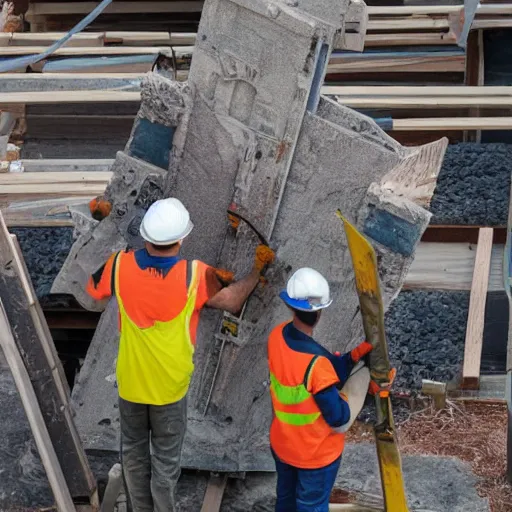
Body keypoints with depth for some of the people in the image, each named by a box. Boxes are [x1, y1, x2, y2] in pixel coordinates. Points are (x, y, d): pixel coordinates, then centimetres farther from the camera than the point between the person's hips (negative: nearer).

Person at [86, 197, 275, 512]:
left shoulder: (120, 265, -17)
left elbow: (93, 291, 2)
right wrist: (257, 271, 4)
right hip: (169, 385, -2)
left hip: (130, 382, 3)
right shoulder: (195, 275, -24)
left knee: (134, 451, 22)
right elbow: (233, 302, -12)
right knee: (166, 459, 14)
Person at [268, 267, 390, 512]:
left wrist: (354, 355, -19)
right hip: (316, 452, -6)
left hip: (281, 443, 6)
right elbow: (339, 418, -25)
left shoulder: (277, 336, -15)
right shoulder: (316, 362, -36)